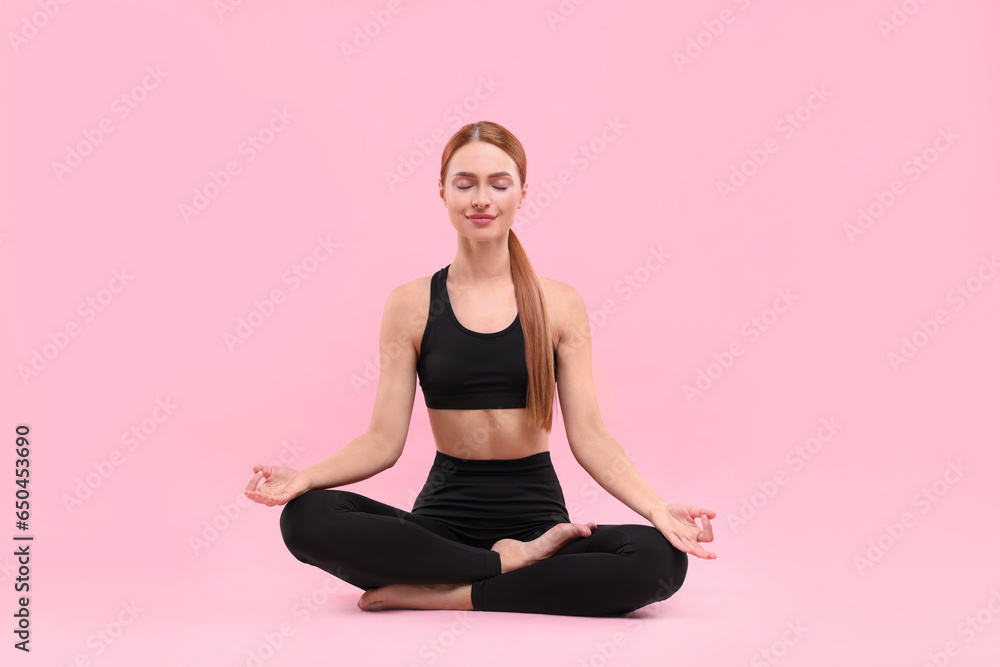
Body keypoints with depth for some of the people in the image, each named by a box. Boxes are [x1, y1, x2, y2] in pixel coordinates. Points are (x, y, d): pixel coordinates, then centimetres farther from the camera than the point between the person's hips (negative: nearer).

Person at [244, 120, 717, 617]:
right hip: (446, 515, 0)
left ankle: (449, 594, -18)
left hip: (536, 514, 0)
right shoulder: (410, 305, 2)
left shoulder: (560, 304, 2)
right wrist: (305, 478, -18)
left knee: (661, 560, -28)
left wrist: (656, 508, -16)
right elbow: (383, 440, -1)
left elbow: (588, 436, -1)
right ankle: (509, 563, -16)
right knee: (306, 518, -26)